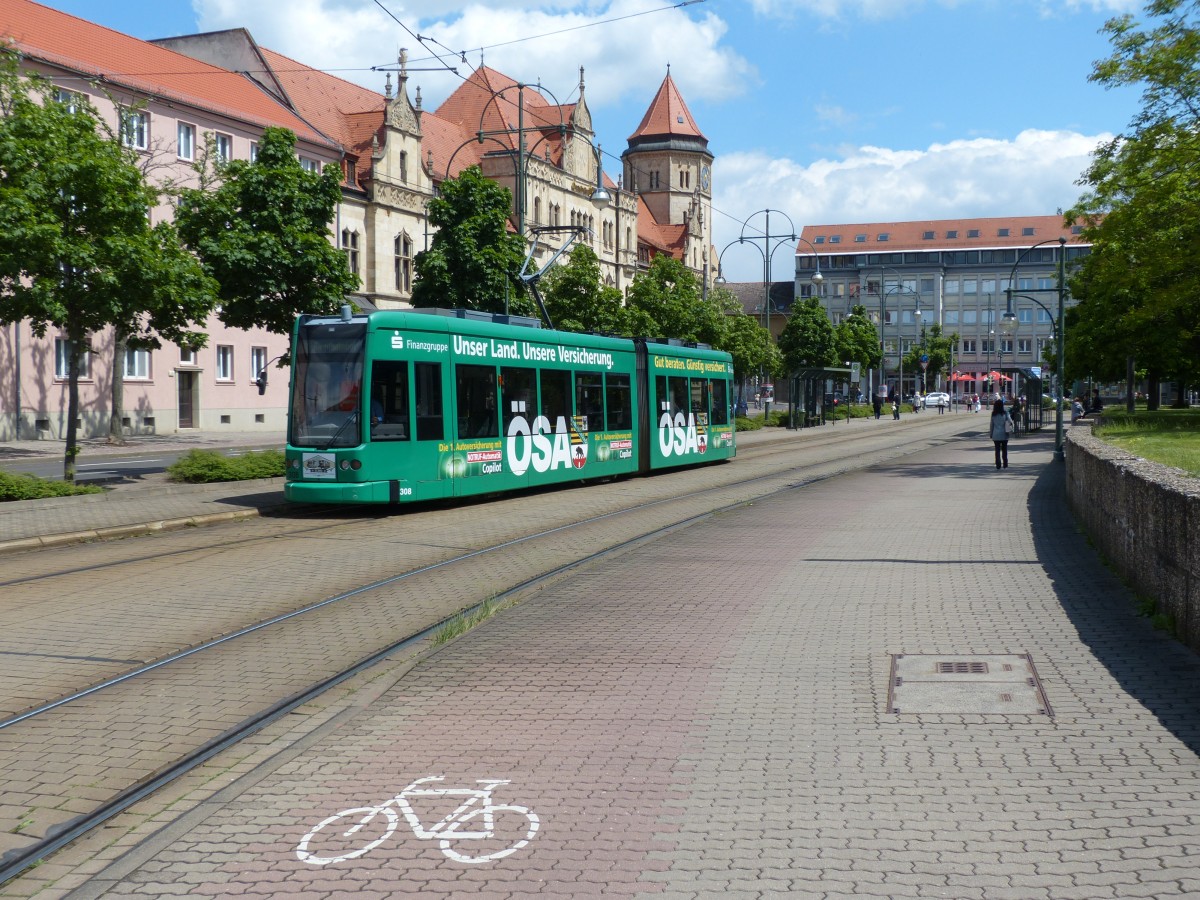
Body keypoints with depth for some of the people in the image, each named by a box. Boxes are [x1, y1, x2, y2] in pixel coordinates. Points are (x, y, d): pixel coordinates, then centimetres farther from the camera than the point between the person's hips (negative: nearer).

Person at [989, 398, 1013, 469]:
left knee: (997, 450, 5)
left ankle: (998, 465, 0)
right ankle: (1005, 465, 13)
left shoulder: (993, 414, 0)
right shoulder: (1005, 413, -6)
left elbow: (991, 424, 4)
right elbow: (1009, 421, -11)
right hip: (1004, 434, -1)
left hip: (996, 435, 1)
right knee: (1004, 450, 11)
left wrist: (990, 434, 11)